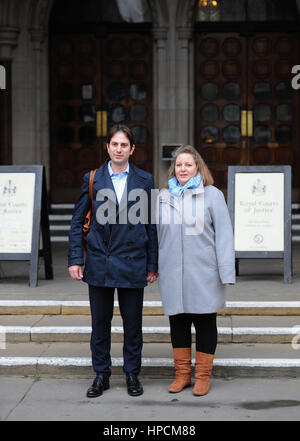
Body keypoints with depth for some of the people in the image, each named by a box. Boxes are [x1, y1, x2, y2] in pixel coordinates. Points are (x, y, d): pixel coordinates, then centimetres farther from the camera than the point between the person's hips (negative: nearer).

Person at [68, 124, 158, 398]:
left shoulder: (144, 180, 3)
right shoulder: (92, 179, 4)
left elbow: (151, 224, 5)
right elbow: (78, 221, 6)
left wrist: (152, 264, 2)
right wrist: (75, 259, -2)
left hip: (132, 263, -1)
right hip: (99, 264, 1)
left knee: (133, 324, 7)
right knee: (100, 323, 8)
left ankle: (132, 374, 22)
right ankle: (101, 375, 21)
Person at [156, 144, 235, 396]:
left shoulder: (212, 195, 0)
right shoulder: (163, 197, 11)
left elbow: (224, 235, -4)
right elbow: (156, 233, 17)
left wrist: (226, 272, -10)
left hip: (203, 274, -3)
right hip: (172, 274, 3)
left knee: (205, 323, 4)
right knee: (177, 322, 9)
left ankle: (203, 375, 15)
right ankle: (182, 374, 21)